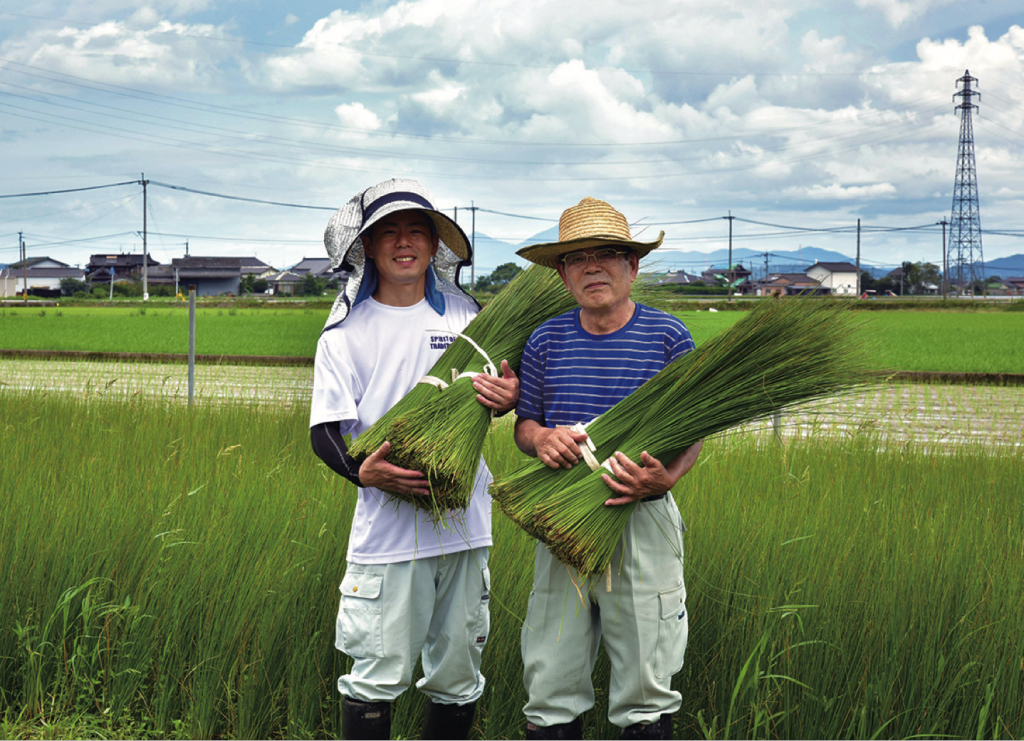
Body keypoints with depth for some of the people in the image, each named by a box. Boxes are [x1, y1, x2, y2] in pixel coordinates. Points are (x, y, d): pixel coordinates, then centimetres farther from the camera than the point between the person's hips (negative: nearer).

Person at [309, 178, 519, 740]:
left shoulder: (463, 313, 10)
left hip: (464, 522, 3)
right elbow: (325, 431, -3)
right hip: (387, 527, -3)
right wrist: (363, 470, -24)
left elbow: (498, 388, 19)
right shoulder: (346, 332, 1)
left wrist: (508, 398, -6)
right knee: (377, 676, -4)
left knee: (458, 677, 11)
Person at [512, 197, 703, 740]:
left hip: (643, 524, -2)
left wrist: (665, 478, -21)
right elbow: (524, 425, 13)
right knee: (549, 683, 6)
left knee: (645, 693, 6)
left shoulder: (669, 337, -1)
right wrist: (540, 438, -11)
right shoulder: (546, 340, 7)